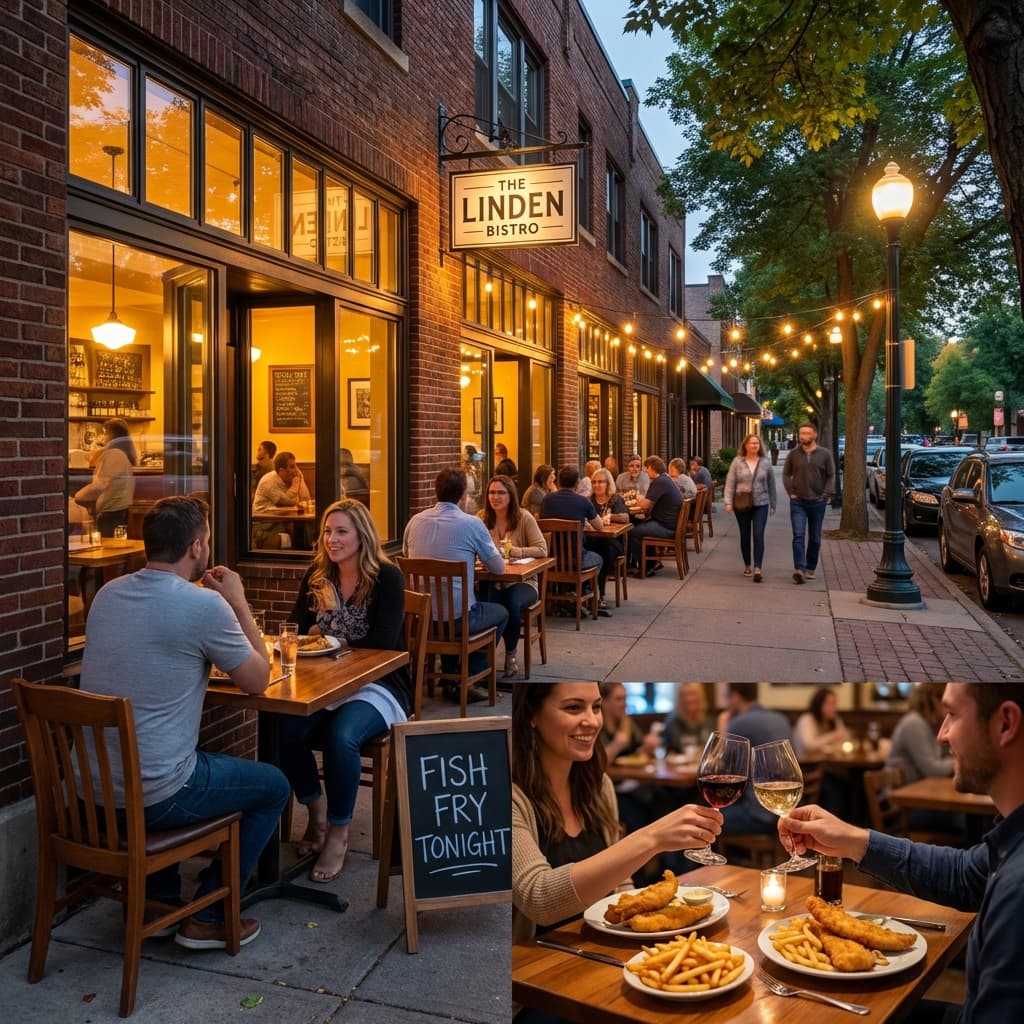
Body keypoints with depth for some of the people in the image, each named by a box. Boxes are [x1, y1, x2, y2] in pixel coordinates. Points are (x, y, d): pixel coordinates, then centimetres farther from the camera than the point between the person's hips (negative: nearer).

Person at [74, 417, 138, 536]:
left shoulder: (112, 454, -15)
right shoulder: (127, 453, 12)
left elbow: (98, 486, -20)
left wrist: (77, 497, -8)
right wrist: (98, 464, 15)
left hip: (111, 512, -9)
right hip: (124, 509, 9)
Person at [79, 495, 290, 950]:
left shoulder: (108, 594, 3)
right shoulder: (205, 605, -19)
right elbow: (258, 680, -4)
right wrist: (238, 602, 2)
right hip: (153, 796, -7)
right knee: (274, 786, 15)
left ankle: (158, 895, 36)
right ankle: (208, 918, 17)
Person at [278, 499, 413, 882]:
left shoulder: (387, 577, -8)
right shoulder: (316, 575, 8)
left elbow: (383, 641, -16)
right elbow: (296, 628, 9)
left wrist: (332, 643, -10)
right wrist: (312, 634, -14)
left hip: (379, 685, -4)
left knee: (341, 736, -33)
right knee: (287, 732, -24)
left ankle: (339, 834, -9)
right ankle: (316, 814, 4)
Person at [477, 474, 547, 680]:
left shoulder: (524, 518, -4)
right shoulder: (482, 517, 4)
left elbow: (542, 549, -9)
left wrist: (511, 550, -19)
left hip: (522, 581, -1)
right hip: (492, 581, 1)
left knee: (512, 603, -34)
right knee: (485, 604, -33)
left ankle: (511, 654, -9)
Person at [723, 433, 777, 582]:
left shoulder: (765, 463, 4)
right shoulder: (737, 462, 0)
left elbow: (771, 485, 10)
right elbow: (730, 483, -2)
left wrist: (773, 504, 11)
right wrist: (728, 502, -10)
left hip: (761, 504, 0)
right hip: (741, 504, 0)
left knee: (758, 536, -11)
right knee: (745, 536, 9)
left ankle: (757, 568, -13)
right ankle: (747, 565, 25)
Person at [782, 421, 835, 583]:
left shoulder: (825, 454, 1)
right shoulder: (793, 454, 3)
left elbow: (831, 476, 3)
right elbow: (786, 474, 9)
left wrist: (826, 495, -6)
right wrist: (791, 492, -2)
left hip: (817, 502, 1)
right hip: (798, 502, -1)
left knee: (815, 538, 9)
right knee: (798, 535, -12)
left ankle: (810, 568, 20)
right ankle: (799, 569, -17)